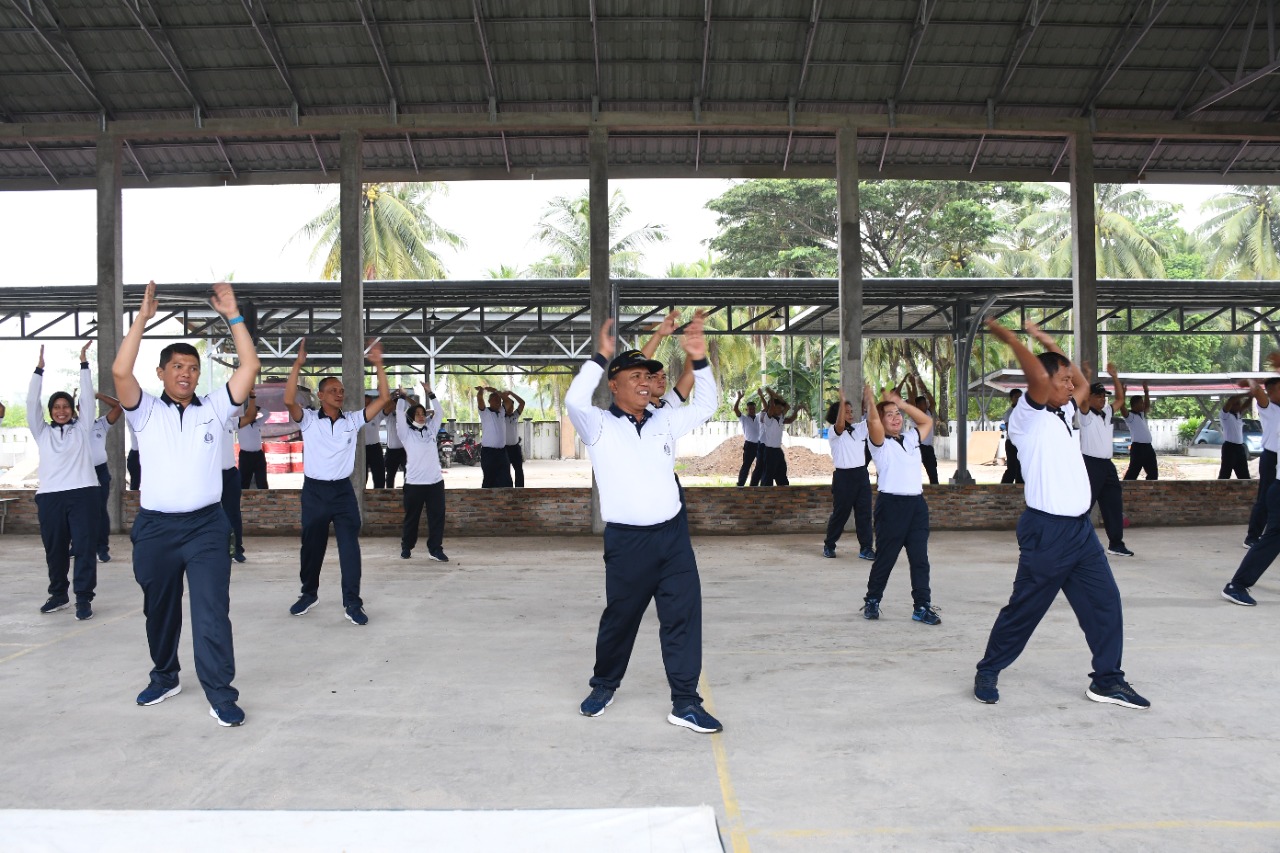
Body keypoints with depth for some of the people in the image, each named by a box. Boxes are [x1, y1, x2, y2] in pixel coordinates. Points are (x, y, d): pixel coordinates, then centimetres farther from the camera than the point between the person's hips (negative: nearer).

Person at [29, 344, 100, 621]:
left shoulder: (82, 429, 11)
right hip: (50, 496, 2)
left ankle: (83, 598, 1)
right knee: (54, 549, 10)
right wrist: (39, 369, 3)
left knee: (84, 547, -4)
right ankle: (58, 594, 24)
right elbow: (32, 403, 7)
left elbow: (87, 397, 6)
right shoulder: (42, 432, 15)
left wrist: (83, 364, 4)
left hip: (83, 493, -2)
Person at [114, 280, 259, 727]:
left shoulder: (214, 409, 5)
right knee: (159, 609, 17)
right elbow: (120, 371, -13)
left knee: (212, 611, -6)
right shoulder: (146, 412, 5)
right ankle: (164, 677, 36)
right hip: (155, 526, 2)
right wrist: (143, 316, -12)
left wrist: (232, 315, -6)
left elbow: (249, 367, -4)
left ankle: (221, 695, -1)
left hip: (205, 525, -1)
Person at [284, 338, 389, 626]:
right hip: (314, 491, -1)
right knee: (311, 546, 13)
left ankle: (352, 602, 2)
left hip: (343, 491, 1)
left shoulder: (353, 420, 4)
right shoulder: (308, 419, -1)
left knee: (349, 547, -3)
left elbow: (383, 398, -2)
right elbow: (289, 400, -20)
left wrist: (378, 365, -9)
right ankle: (309, 593, 33)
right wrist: (298, 365, -24)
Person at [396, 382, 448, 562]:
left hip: (435, 481, 3)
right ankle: (406, 547, 24)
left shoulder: (430, 430, 14)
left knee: (437, 516, 0)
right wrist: (402, 396, -2)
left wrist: (430, 393, 9)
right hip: (414, 483, -3)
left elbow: (438, 413, 14)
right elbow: (400, 414, -7)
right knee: (411, 517, 8)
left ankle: (435, 549, 5)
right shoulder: (406, 433, 3)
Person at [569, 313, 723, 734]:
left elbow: (705, 406, 17)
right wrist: (601, 358, -22)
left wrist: (700, 360, 4)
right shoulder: (600, 426, -4)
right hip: (627, 540, -4)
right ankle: (605, 685, 36)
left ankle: (685, 702, 11)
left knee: (684, 614, 1)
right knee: (620, 616, 11)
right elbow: (575, 400, -24)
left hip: (673, 533, 4)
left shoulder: (664, 420, 11)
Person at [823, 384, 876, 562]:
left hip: (861, 474, 5)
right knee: (840, 513, 4)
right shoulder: (834, 432, -6)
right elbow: (840, 425, -28)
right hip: (843, 476, -5)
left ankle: (866, 548, 6)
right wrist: (842, 401, -34)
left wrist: (870, 399, -11)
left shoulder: (859, 428, 10)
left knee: (864, 512, 2)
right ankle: (829, 545, 20)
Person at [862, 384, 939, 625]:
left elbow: (927, 421, 25)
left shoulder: (911, 438, 17)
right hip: (891, 504, -5)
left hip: (917, 504, 5)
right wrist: (871, 399, -16)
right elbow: (873, 421, -18)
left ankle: (922, 607, 9)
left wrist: (901, 403, 18)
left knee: (920, 558, 4)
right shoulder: (880, 442, -1)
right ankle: (872, 601, 19)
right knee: (885, 558, 3)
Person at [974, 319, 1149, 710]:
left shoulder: (1063, 414, 15)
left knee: (1105, 602, 8)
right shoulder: (1028, 417, -11)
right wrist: (1007, 335, -14)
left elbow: (1084, 385, 27)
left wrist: (1049, 343, 21)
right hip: (1047, 531, -8)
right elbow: (1038, 376, -26)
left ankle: (1107, 681, 20)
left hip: (1081, 528, 8)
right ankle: (987, 673, 18)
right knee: (1023, 609, 2)